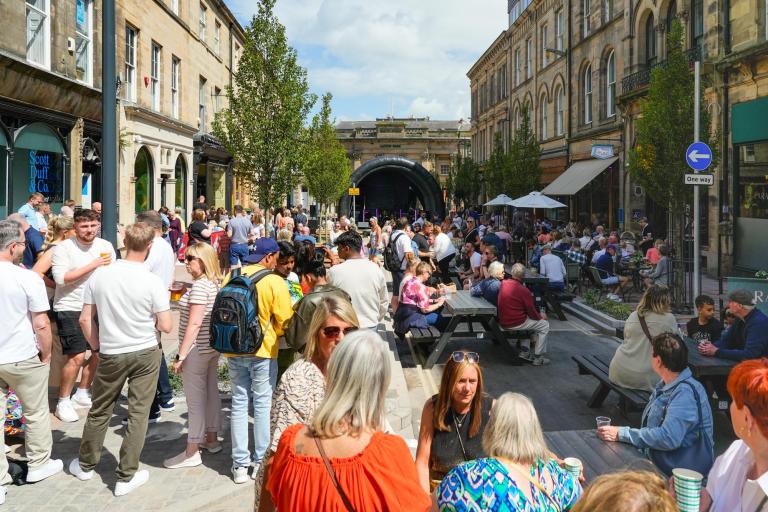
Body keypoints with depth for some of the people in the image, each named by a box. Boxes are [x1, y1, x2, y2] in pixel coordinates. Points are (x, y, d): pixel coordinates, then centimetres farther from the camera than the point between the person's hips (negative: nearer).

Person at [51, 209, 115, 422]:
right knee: (76, 357, -10)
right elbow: (61, 278, -22)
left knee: (99, 353, 12)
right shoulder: (63, 248, -11)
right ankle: (63, 403, 7)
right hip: (70, 309, -6)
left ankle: (82, 393, 32)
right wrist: (93, 265, -25)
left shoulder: (105, 246, 3)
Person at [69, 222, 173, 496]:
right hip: (146, 353, -2)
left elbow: (85, 319, -2)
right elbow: (166, 326, -13)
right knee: (138, 414, 7)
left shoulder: (99, 275, -8)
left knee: (99, 411, 18)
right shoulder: (153, 282, -16)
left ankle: (86, 464, 37)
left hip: (111, 354, 3)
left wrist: (96, 345, 12)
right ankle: (126, 476, 15)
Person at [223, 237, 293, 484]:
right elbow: (284, 320, -10)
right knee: (263, 403, 10)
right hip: (263, 350, -4)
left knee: (239, 403, 11)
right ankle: (261, 459, 17)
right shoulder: (274, 282, -13)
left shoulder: (231, 276, -1)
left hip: (234, 350, 4)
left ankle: (240, 463, 15)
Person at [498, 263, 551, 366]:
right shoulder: (524, 291, -20)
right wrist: (541, 316, 10)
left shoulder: (503, 283, -1)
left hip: (503, 321, 8)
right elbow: (532, 313, -11)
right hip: (516, 324, -7)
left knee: (528, 319, 34)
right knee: (544, 325, 9)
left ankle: (525, 352, 29)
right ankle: (538, 357, 11)